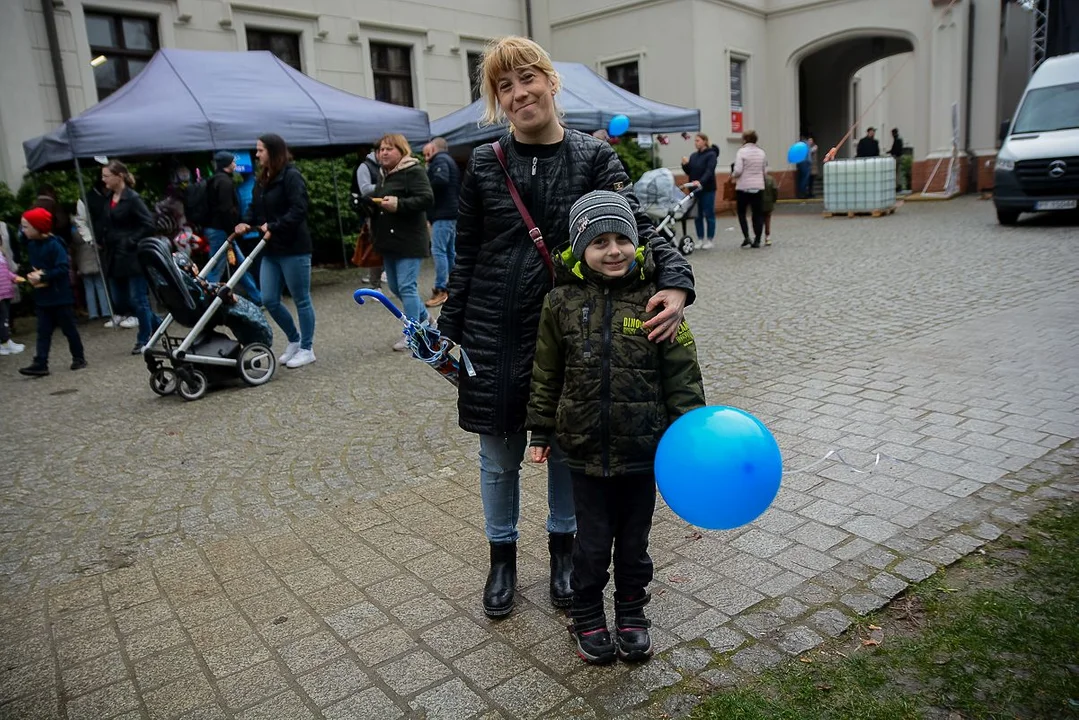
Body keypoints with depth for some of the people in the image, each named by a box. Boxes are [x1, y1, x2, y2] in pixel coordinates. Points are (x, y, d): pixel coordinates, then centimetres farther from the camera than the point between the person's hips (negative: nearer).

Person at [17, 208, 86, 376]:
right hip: (42, 298, 7)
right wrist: (30, 276, 2)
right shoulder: (31, 245, 6)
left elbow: (63, 269, -22)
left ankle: (79, 357, 20)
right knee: (43, 331, 5)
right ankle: (40, 364, 3)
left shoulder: (54, 245, -16)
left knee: (68, 328, 6)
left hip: (60, 296, -7)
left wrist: (42, 277, -23)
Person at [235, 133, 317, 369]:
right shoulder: (263, 179, 16)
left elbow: (298, 210, -20)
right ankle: (294, 340, 26)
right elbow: (254, 207, 16)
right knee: (269, 300, 7)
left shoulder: (291, 176, -11)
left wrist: (273, 228, -24)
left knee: (301, 300, 3)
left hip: (294, 249, -8)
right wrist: (246, 223, -3)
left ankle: (307, 349, 14)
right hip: (271, 250, 8)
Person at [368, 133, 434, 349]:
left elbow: (427, 199, -20)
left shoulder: (413, 171, -10)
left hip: (409, 241, -9)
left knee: (406, 287, -7)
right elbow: (377, 204, 25)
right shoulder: (383, 175, 17)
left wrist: (399, 204, -26)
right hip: (389, 242, 10)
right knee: (394, 287, 14)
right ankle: (424, 319, 32)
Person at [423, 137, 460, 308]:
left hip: (443, 213, -10)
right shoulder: (449, 160, 24)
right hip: (451, 212, 11)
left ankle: (440, 290, -14)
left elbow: (441, 180, -25)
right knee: (450, 251, 13)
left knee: (438, 250, -12)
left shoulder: (439, 160, -7)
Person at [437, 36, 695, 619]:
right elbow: (466, 255, 5)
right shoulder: (485, 164, 0)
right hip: (494, 334, 1)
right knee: (499, 455, 12)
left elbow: (635, 226, -13)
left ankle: (562, 549, 38)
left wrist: (675, 279, -32)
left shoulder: (594, 158, -3)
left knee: (566, 449, 14)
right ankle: (502, 557, 35)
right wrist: (449, 331, 4)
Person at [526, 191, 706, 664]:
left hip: (642, 449, 0)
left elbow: (681, 373, -3)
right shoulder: (562, 303, -5)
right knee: (592, 542, 12)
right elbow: (547, 375, 4)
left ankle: (631, 612, 39)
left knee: (634, 541, 17)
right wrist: (540, 431, 7)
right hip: (586, 449, 0)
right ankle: (587, 616, 35)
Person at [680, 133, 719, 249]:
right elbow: (689, 172, 15)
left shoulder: (711, 155, -6)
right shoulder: (693, 156, 14)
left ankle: (710, 239, 7)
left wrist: (701, 182, -33)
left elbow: (709, 171, -19)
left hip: (707, 189, -6)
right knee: (697, 215, 8)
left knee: (709, 215, 0)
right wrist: (685, 165, -5)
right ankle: (700, 239, 15)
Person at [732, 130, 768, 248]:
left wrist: (733, 175, 4)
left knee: (741, 212, 11)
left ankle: (746, 237, -2)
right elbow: (765, 171, 9)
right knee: (758, 213, 7)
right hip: (758, 186, 4)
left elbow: (738, 170, -16)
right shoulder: (761, 152, 7)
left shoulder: (741, 151, -9)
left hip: (743, 187, -4)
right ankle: (757, 240, 5)